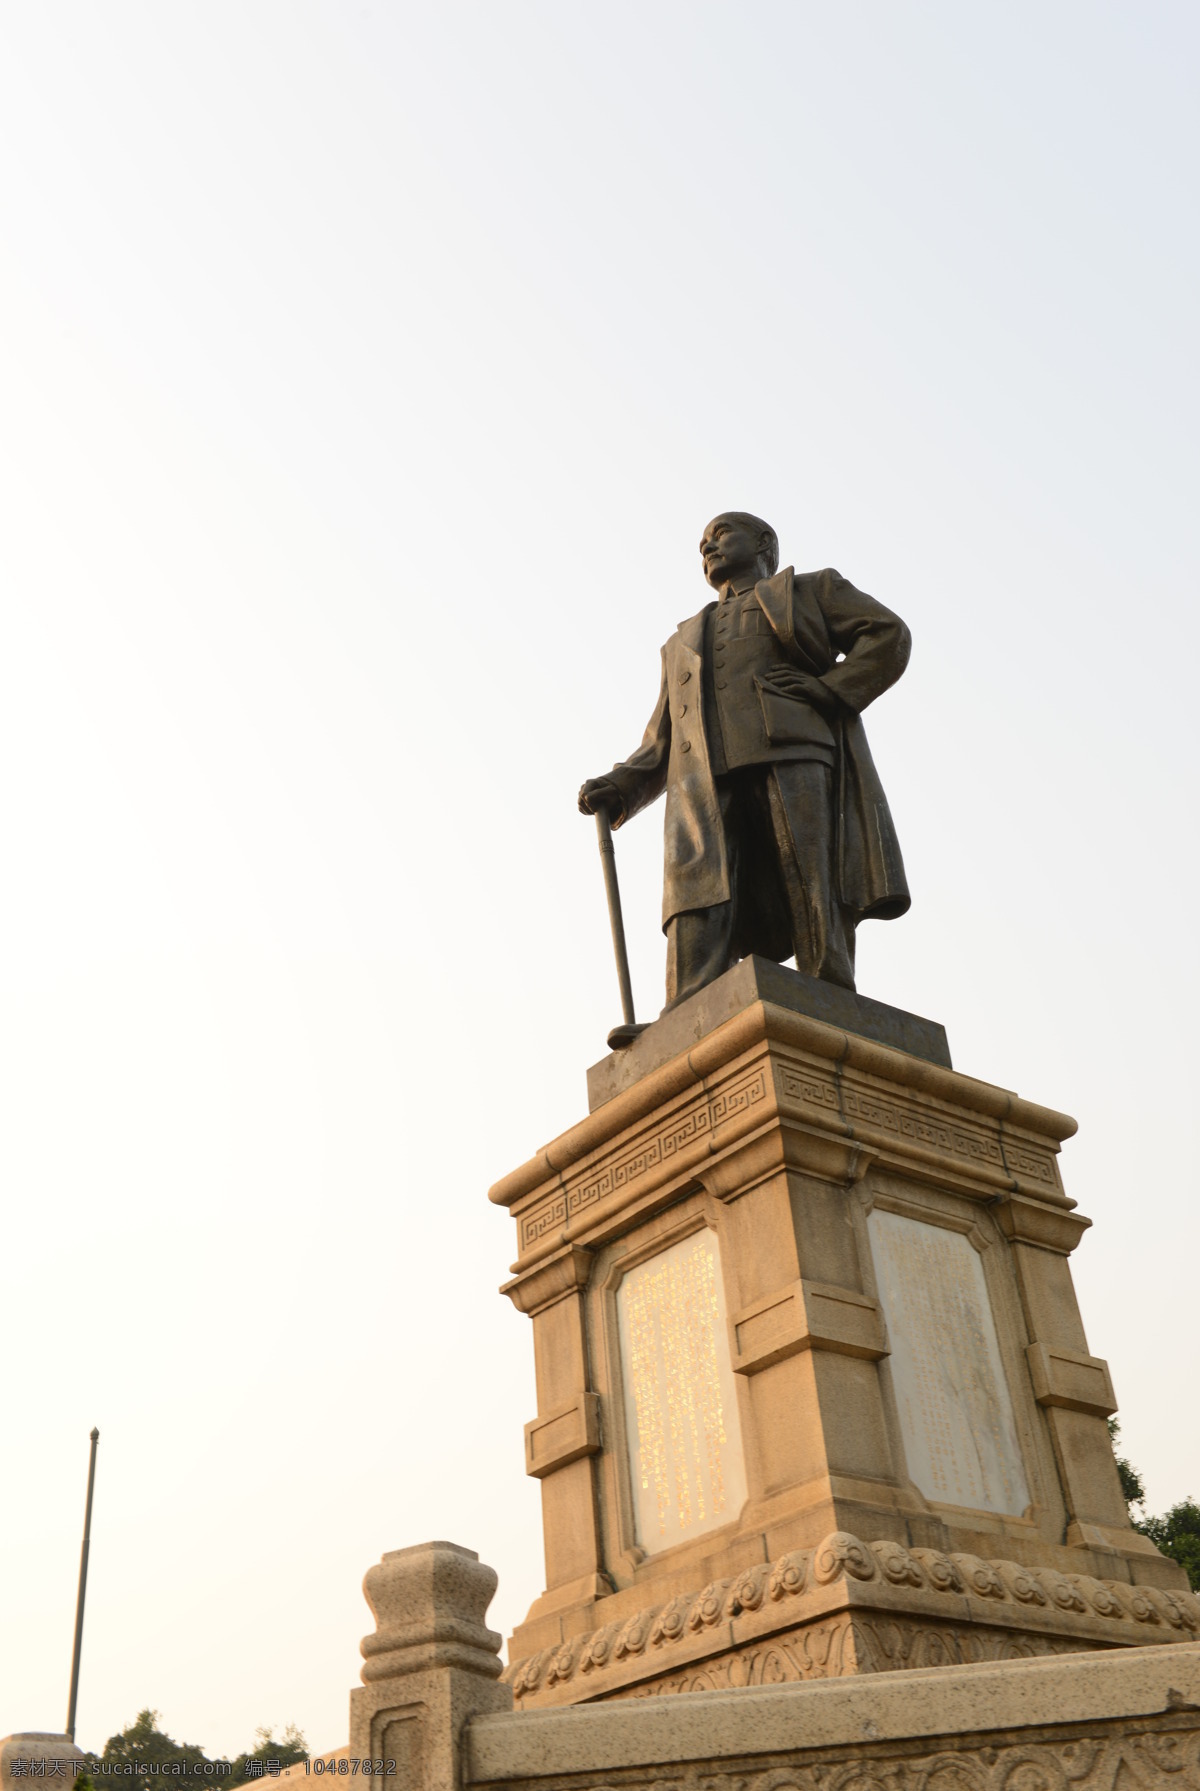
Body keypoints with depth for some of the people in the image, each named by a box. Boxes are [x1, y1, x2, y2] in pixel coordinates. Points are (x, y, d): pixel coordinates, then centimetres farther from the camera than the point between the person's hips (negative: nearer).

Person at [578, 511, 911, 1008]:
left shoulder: (810, 591, 28)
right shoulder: (684, 643, 39)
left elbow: (888, 635, 12)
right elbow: (661, 743, 30)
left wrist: (827, 692, -4)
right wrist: (618, 789, 9)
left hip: (794, 761, -3)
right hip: (706, 788, 3)